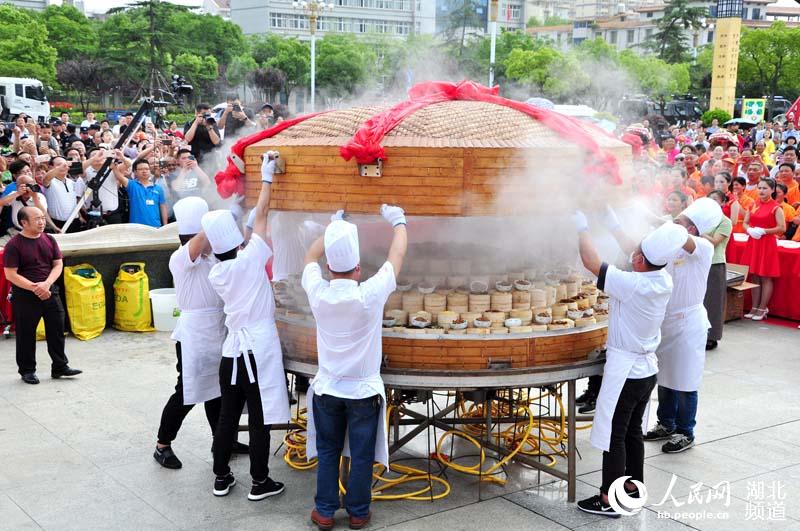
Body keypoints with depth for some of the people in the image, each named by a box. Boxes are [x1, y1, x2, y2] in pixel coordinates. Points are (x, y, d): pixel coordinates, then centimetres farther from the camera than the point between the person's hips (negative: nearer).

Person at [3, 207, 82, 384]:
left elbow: (58, 264, 5)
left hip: (50, 293, 5)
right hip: (24, 296, -5)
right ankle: (27, 370, 18)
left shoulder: (49, 240, 6)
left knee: (57, 330, 7)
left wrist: (46, 284, -12)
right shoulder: (14, 245, -10)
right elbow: (11, 274, -13)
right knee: (26, 335, 5)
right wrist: (34, 288, -19)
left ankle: (60, 366, 18)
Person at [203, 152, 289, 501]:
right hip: (259, 348, -5)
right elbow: (260, 216, -5)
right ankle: (260, 482, 11)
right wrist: (267, 177, 4)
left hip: (232, 348, 5)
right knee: (259, 419, 2)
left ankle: (221, 477, 23)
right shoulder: (251, 260, -11)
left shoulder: (216, 273, 4)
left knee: (228, 416, 14)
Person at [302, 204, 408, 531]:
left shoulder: (317, 294, -14)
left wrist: (333, 227, 20)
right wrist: (399, 222, 11)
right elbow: (397, 255, -6)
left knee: (327, 452, 15)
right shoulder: (370, 295, -21)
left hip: (327, 389, 3)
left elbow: (311, 257, 8)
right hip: (363, 391, -2)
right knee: (361, 455, 11)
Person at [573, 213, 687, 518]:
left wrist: (582, 227, -8)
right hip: (648, 368, 8)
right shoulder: (664, 281, -4)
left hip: (625, 370, -8)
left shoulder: (633, 284, -26)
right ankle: (633, 485, 32)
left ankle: (609, 500, 11)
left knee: (614, 435, 3)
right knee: (633, 430, 20)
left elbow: (591, 262, -23)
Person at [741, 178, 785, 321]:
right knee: (755, 277, 8)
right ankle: (754, 308, 14)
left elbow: (782, 228, -12)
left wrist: (763, 231, -17)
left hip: (768, 244, -6)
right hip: (753, 243, 6)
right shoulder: (753, 205, 11)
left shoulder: (776, 207, -6)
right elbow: (745, 223, 13)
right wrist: (750, 230, -8)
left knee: (766, 277, -1)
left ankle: (762, 309, 3)